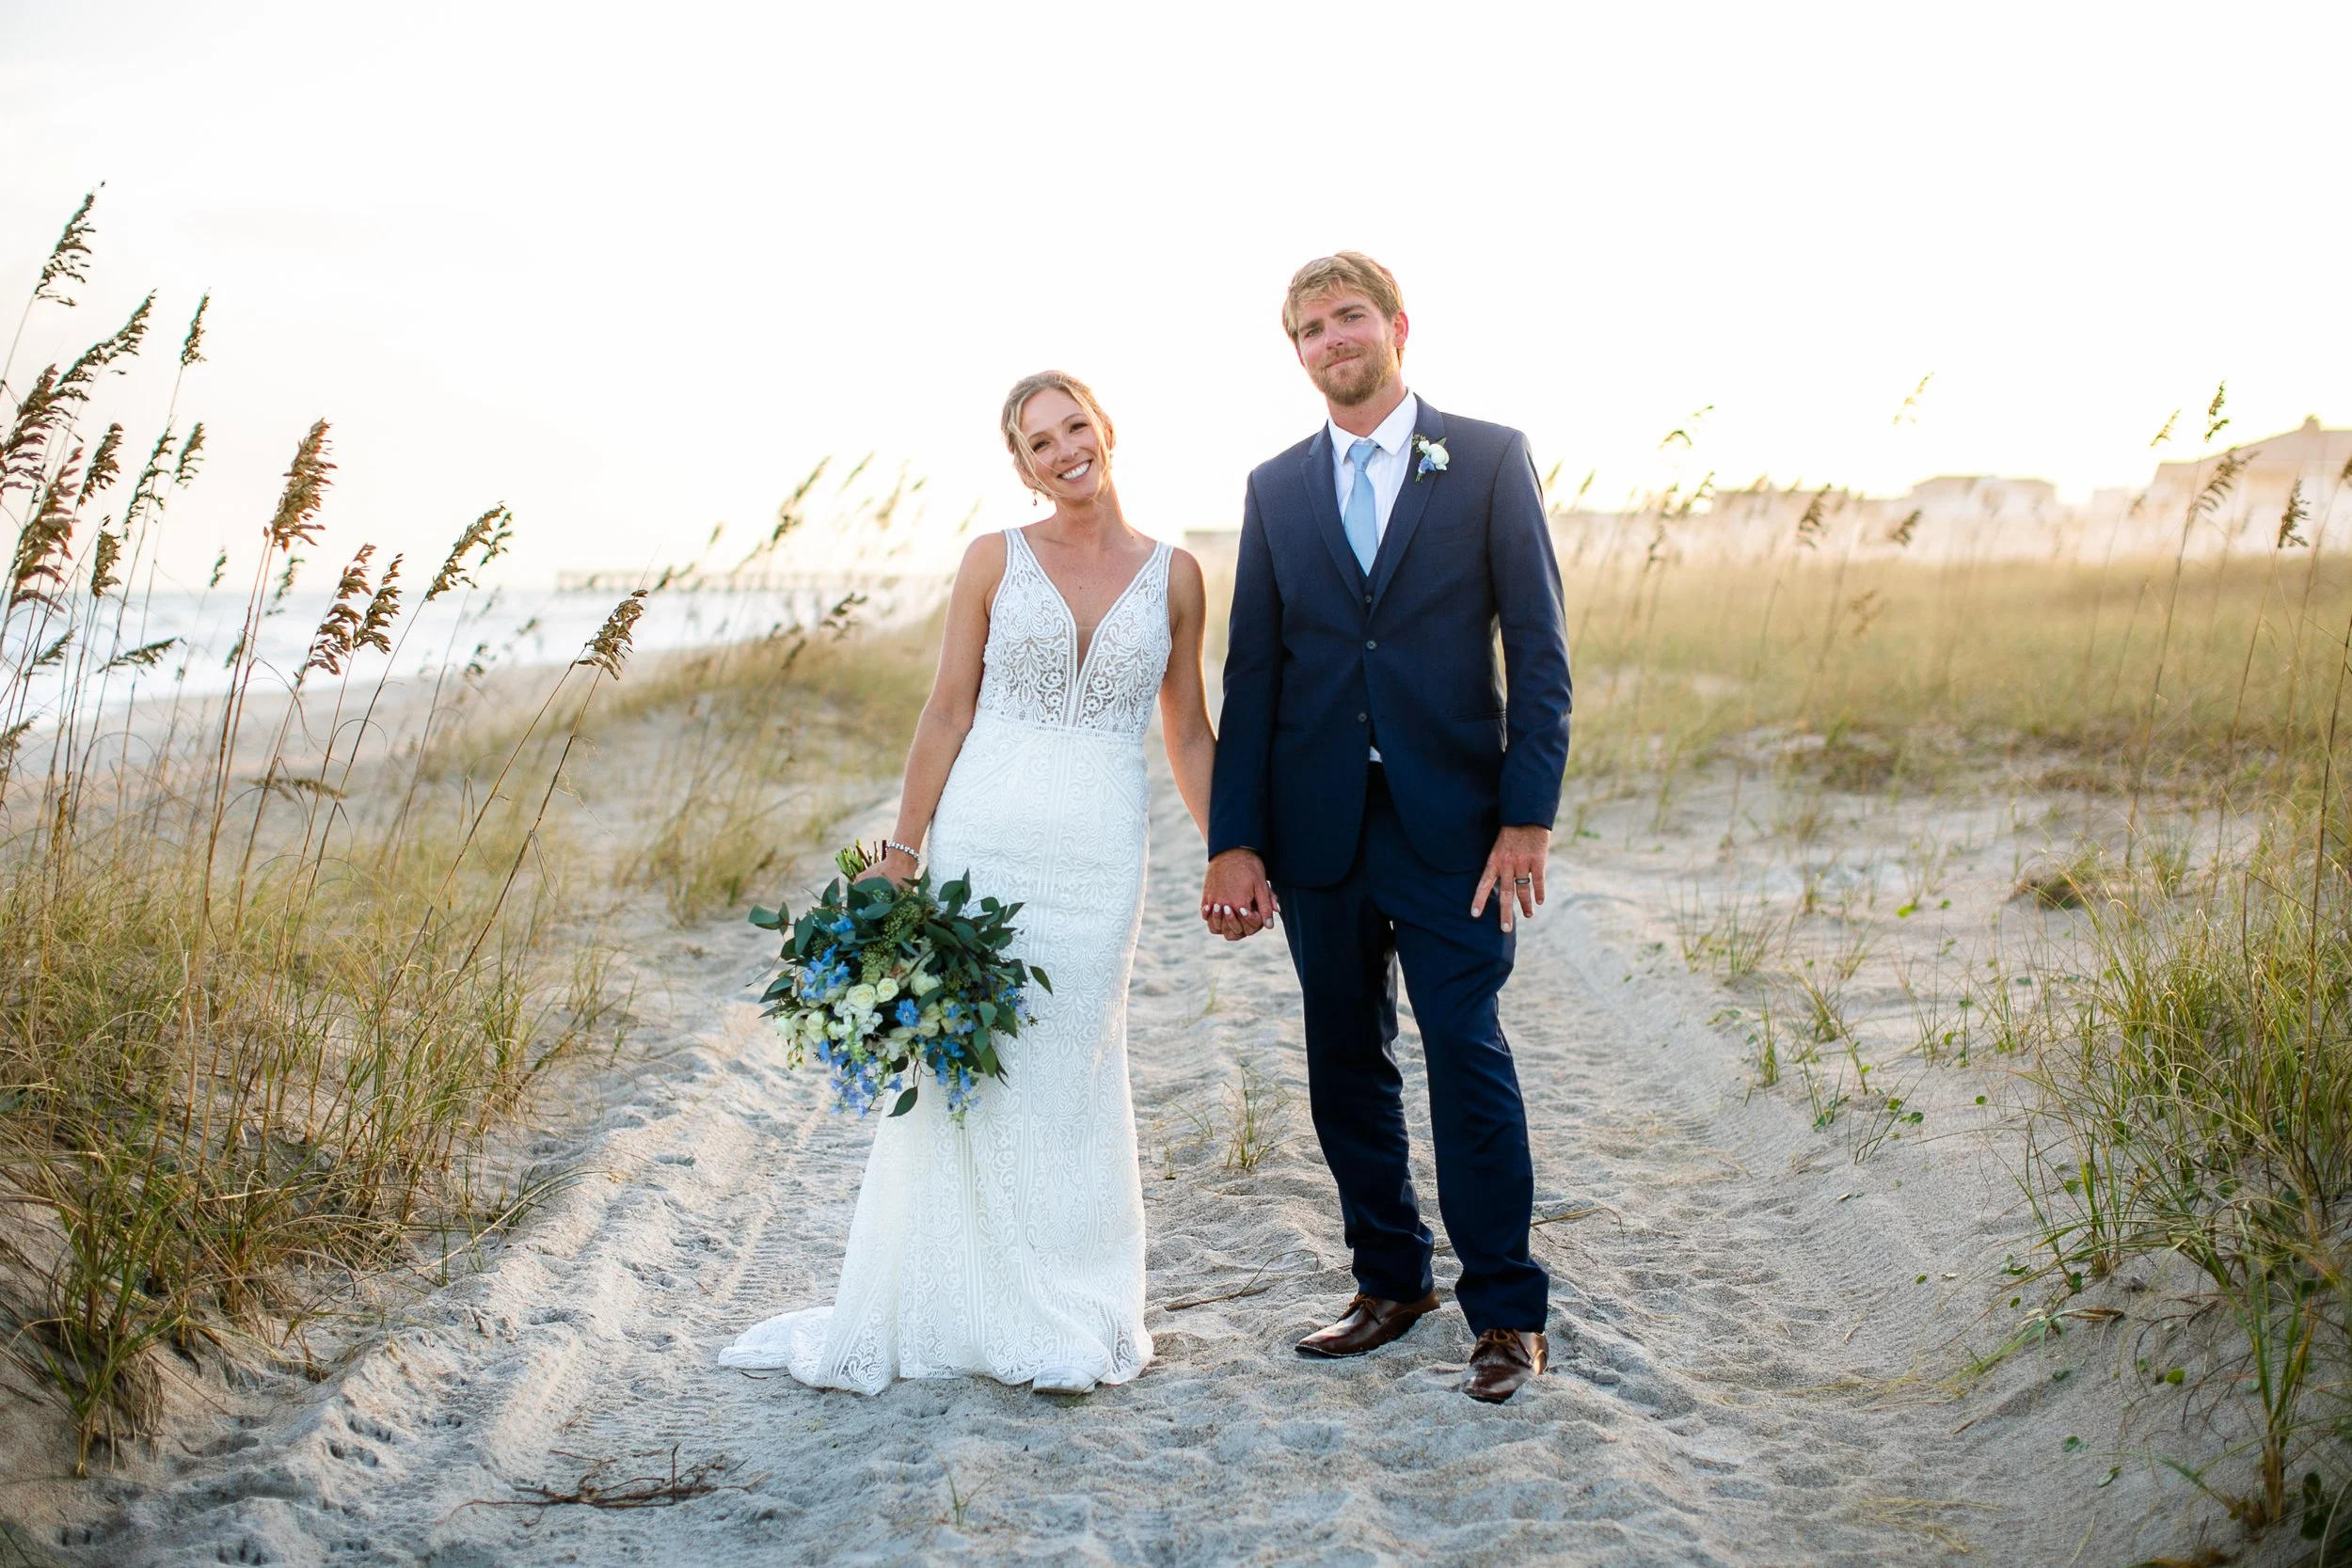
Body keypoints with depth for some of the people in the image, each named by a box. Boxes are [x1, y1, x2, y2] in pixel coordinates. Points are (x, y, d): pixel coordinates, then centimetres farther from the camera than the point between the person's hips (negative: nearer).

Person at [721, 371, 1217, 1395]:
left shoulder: (1173, 575, 6)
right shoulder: (994, 560, 3)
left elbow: (1189, 734, 11)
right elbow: (948, 710, 2)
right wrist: (900, 850, -2)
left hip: (1098, 849, 1)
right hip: (982, 832, 0)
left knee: (1067, 1073, 7)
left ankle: (1068, 1324, 21)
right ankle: (945, 1311, 17)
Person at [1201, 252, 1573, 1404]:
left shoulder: (1488, 459, 1)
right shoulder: (1276, 487, 10)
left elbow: (1538, 647, -3)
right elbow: (1251, 673, 7)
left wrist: (1528, 814, -11)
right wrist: (1232, 841, 2)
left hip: (1449, 821, -4)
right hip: (1319, 829, 4)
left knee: (1467, 1055, -5)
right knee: (1345, 1066, 11)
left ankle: (1507, 1310, 9)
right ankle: (1391, 1279, 27)